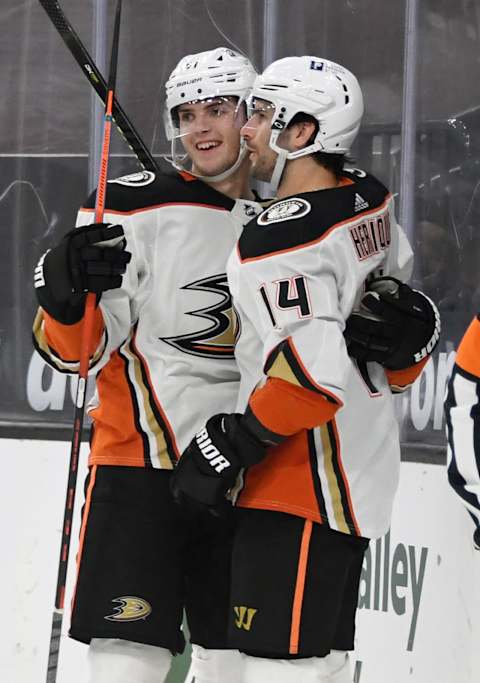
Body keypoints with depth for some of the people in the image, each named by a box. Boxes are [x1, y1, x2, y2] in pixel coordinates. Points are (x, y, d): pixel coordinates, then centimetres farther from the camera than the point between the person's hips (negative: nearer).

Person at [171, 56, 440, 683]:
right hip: (363, 466, 10)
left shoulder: (280, 239, -21)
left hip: (303, 486, -10)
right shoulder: (371, 202, 7)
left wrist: (231, 444, -19)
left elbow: (313, 372, -28)